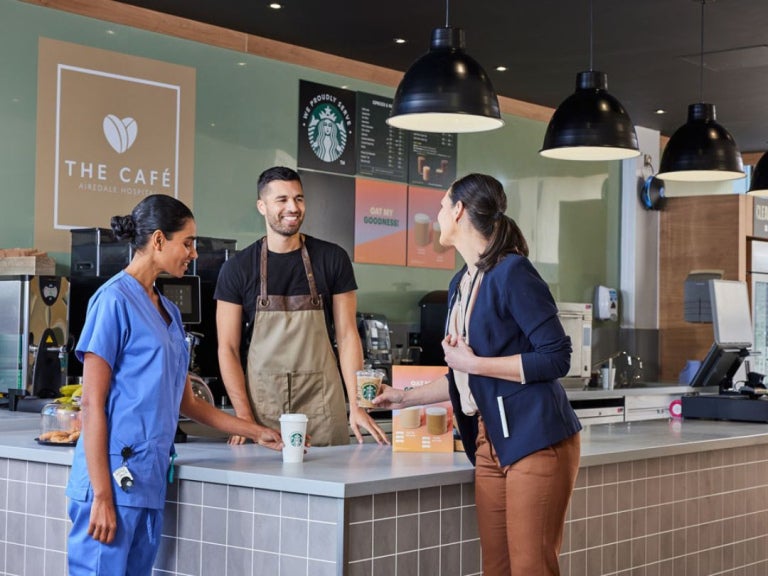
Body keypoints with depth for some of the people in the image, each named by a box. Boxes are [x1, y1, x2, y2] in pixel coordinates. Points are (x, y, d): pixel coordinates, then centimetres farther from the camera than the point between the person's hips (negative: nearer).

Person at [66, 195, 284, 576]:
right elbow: (92, 403, -11)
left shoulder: (169, 311, 16)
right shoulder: (115, 300, -8)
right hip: (115, 480, -8)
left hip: (150, 482, 8)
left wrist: (255, 433, 22)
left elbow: (185, 402, 22)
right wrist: (102, 495, -16)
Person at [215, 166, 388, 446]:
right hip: (262, 404, 0)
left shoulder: (332, 259, 4)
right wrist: (244, 417, -10)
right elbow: (228, 348, 1)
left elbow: (347, 336, 2)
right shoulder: (238, 268, 2)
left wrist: (356, 405, -8)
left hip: (322, 405, 1)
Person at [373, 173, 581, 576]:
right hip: (490, 444, 8)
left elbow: (556, 358, -15)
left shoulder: (512, 272, -11)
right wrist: (405, 397, 26)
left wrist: (473, 362, -14)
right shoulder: (461, 284, 15)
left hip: (535, 440, -8)